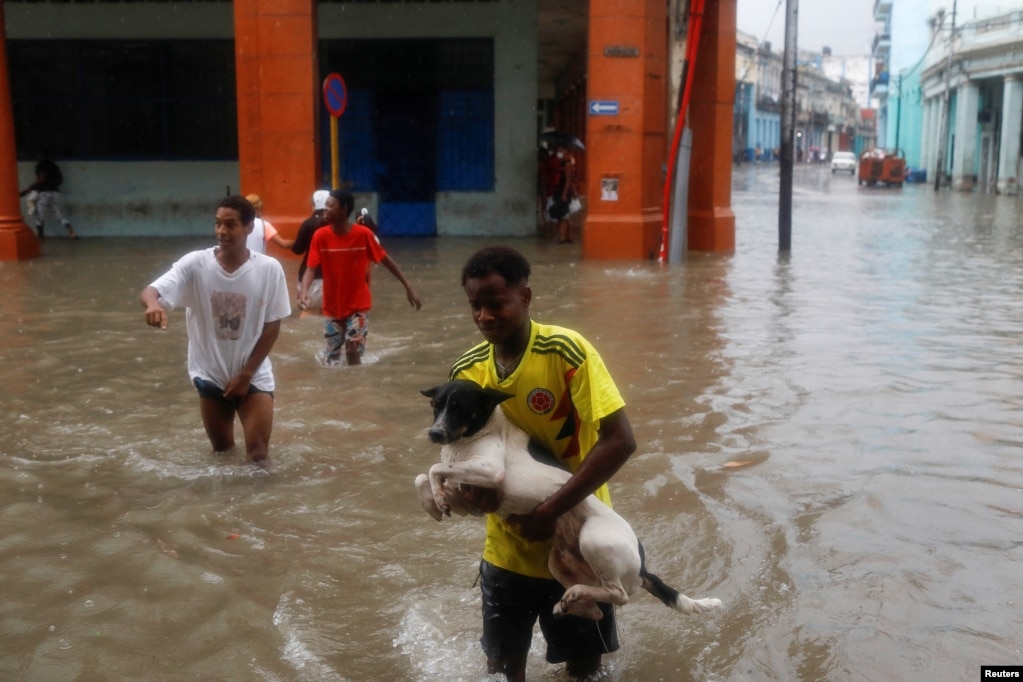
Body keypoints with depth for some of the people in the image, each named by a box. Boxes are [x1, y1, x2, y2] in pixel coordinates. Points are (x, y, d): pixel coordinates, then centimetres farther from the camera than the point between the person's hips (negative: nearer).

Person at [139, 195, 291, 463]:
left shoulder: (269, 269, -14)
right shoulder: (195, 263, -13)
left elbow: (272, 325, -7)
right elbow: (149, 291, -21)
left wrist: (246, 373, -10)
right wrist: (153, 304, -46)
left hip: (254, 375, -1)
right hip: (211, 374, 2)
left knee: (258, 455, -8)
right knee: (222, 450, 18)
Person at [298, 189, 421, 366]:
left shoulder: (363, 234, -14)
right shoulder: (320, 236, -10)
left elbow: (385, 260, -4)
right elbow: (311, 268, -13)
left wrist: (408, 287, -4)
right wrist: (303, 291, -34)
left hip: (359, 306, -2)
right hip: (332, 307, 2)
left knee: (353, 350, -8)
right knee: (332, 357, 9)